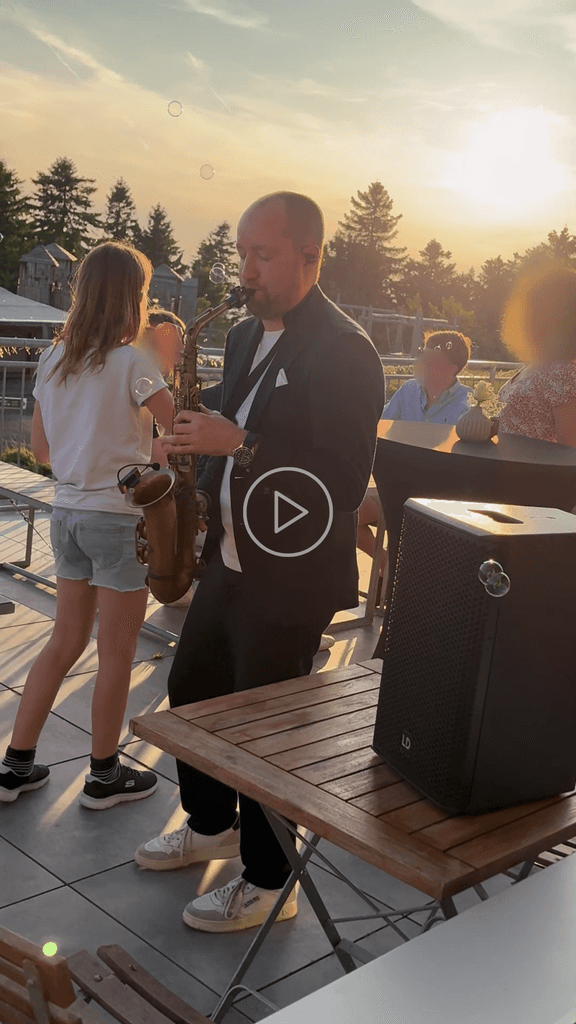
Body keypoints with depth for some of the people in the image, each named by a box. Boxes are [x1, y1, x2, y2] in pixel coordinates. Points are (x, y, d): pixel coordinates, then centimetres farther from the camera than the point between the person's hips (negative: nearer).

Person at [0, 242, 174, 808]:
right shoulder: (132, 362, -15)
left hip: (67, 512, 7)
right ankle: (104, 776, 20)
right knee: (116, 654, 7)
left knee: (65, 642, 17)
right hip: (120, 517, -7)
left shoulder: (52, 360, 6)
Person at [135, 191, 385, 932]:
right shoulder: (246, 334, 9)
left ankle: (268, 883, 27)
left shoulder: (344, 351, -17)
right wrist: (206, 466, 5)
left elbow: (346, 481, -24)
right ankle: (211, 825, 45)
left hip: (289, 578, -8)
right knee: (192, 689, 20)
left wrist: (239, 445, -28)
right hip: (229, 560, 9)